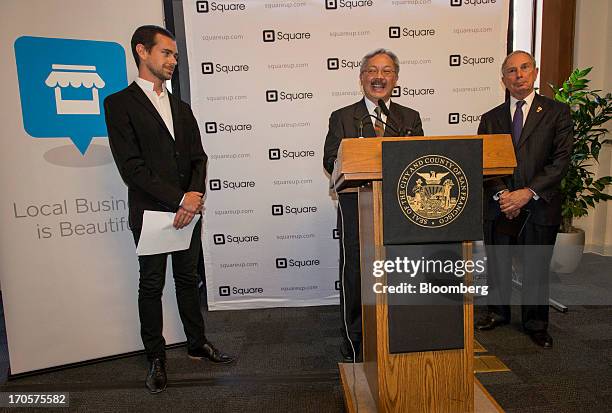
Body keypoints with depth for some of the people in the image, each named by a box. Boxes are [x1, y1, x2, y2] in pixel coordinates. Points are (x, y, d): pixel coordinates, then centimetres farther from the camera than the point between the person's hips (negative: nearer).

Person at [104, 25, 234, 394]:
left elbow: (198, 157, 9)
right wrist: (178, 200, -15)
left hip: (188, 209, 5)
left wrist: (194, 194, -9)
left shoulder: (182, 108, 15)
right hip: (150, 211, -5)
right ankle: (156, 358, 23)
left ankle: (198, 343, 30)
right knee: (152, 285, 7)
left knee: (188, 279, 15)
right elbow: (132, 167, -12)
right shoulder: (120, 103, -4)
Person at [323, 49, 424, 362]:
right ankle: (354, 349, 21)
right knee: (355, 278, 4)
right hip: (358, 210, -2)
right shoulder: (342, 118, 7)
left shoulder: (410, 119, 14)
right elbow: (330, 162, -3)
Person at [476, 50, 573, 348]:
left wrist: (528, 192, -16)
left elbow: (561, 160, -6)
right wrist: (501, 193, -13)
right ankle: (498, 312, 34)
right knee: (497, 265, 12)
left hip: (539, 206, -2)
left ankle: (536, 324, 29)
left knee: (536, 268, 9)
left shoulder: (557, 112, 3)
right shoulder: (490, 119, 10)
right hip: (498, 208, 2)